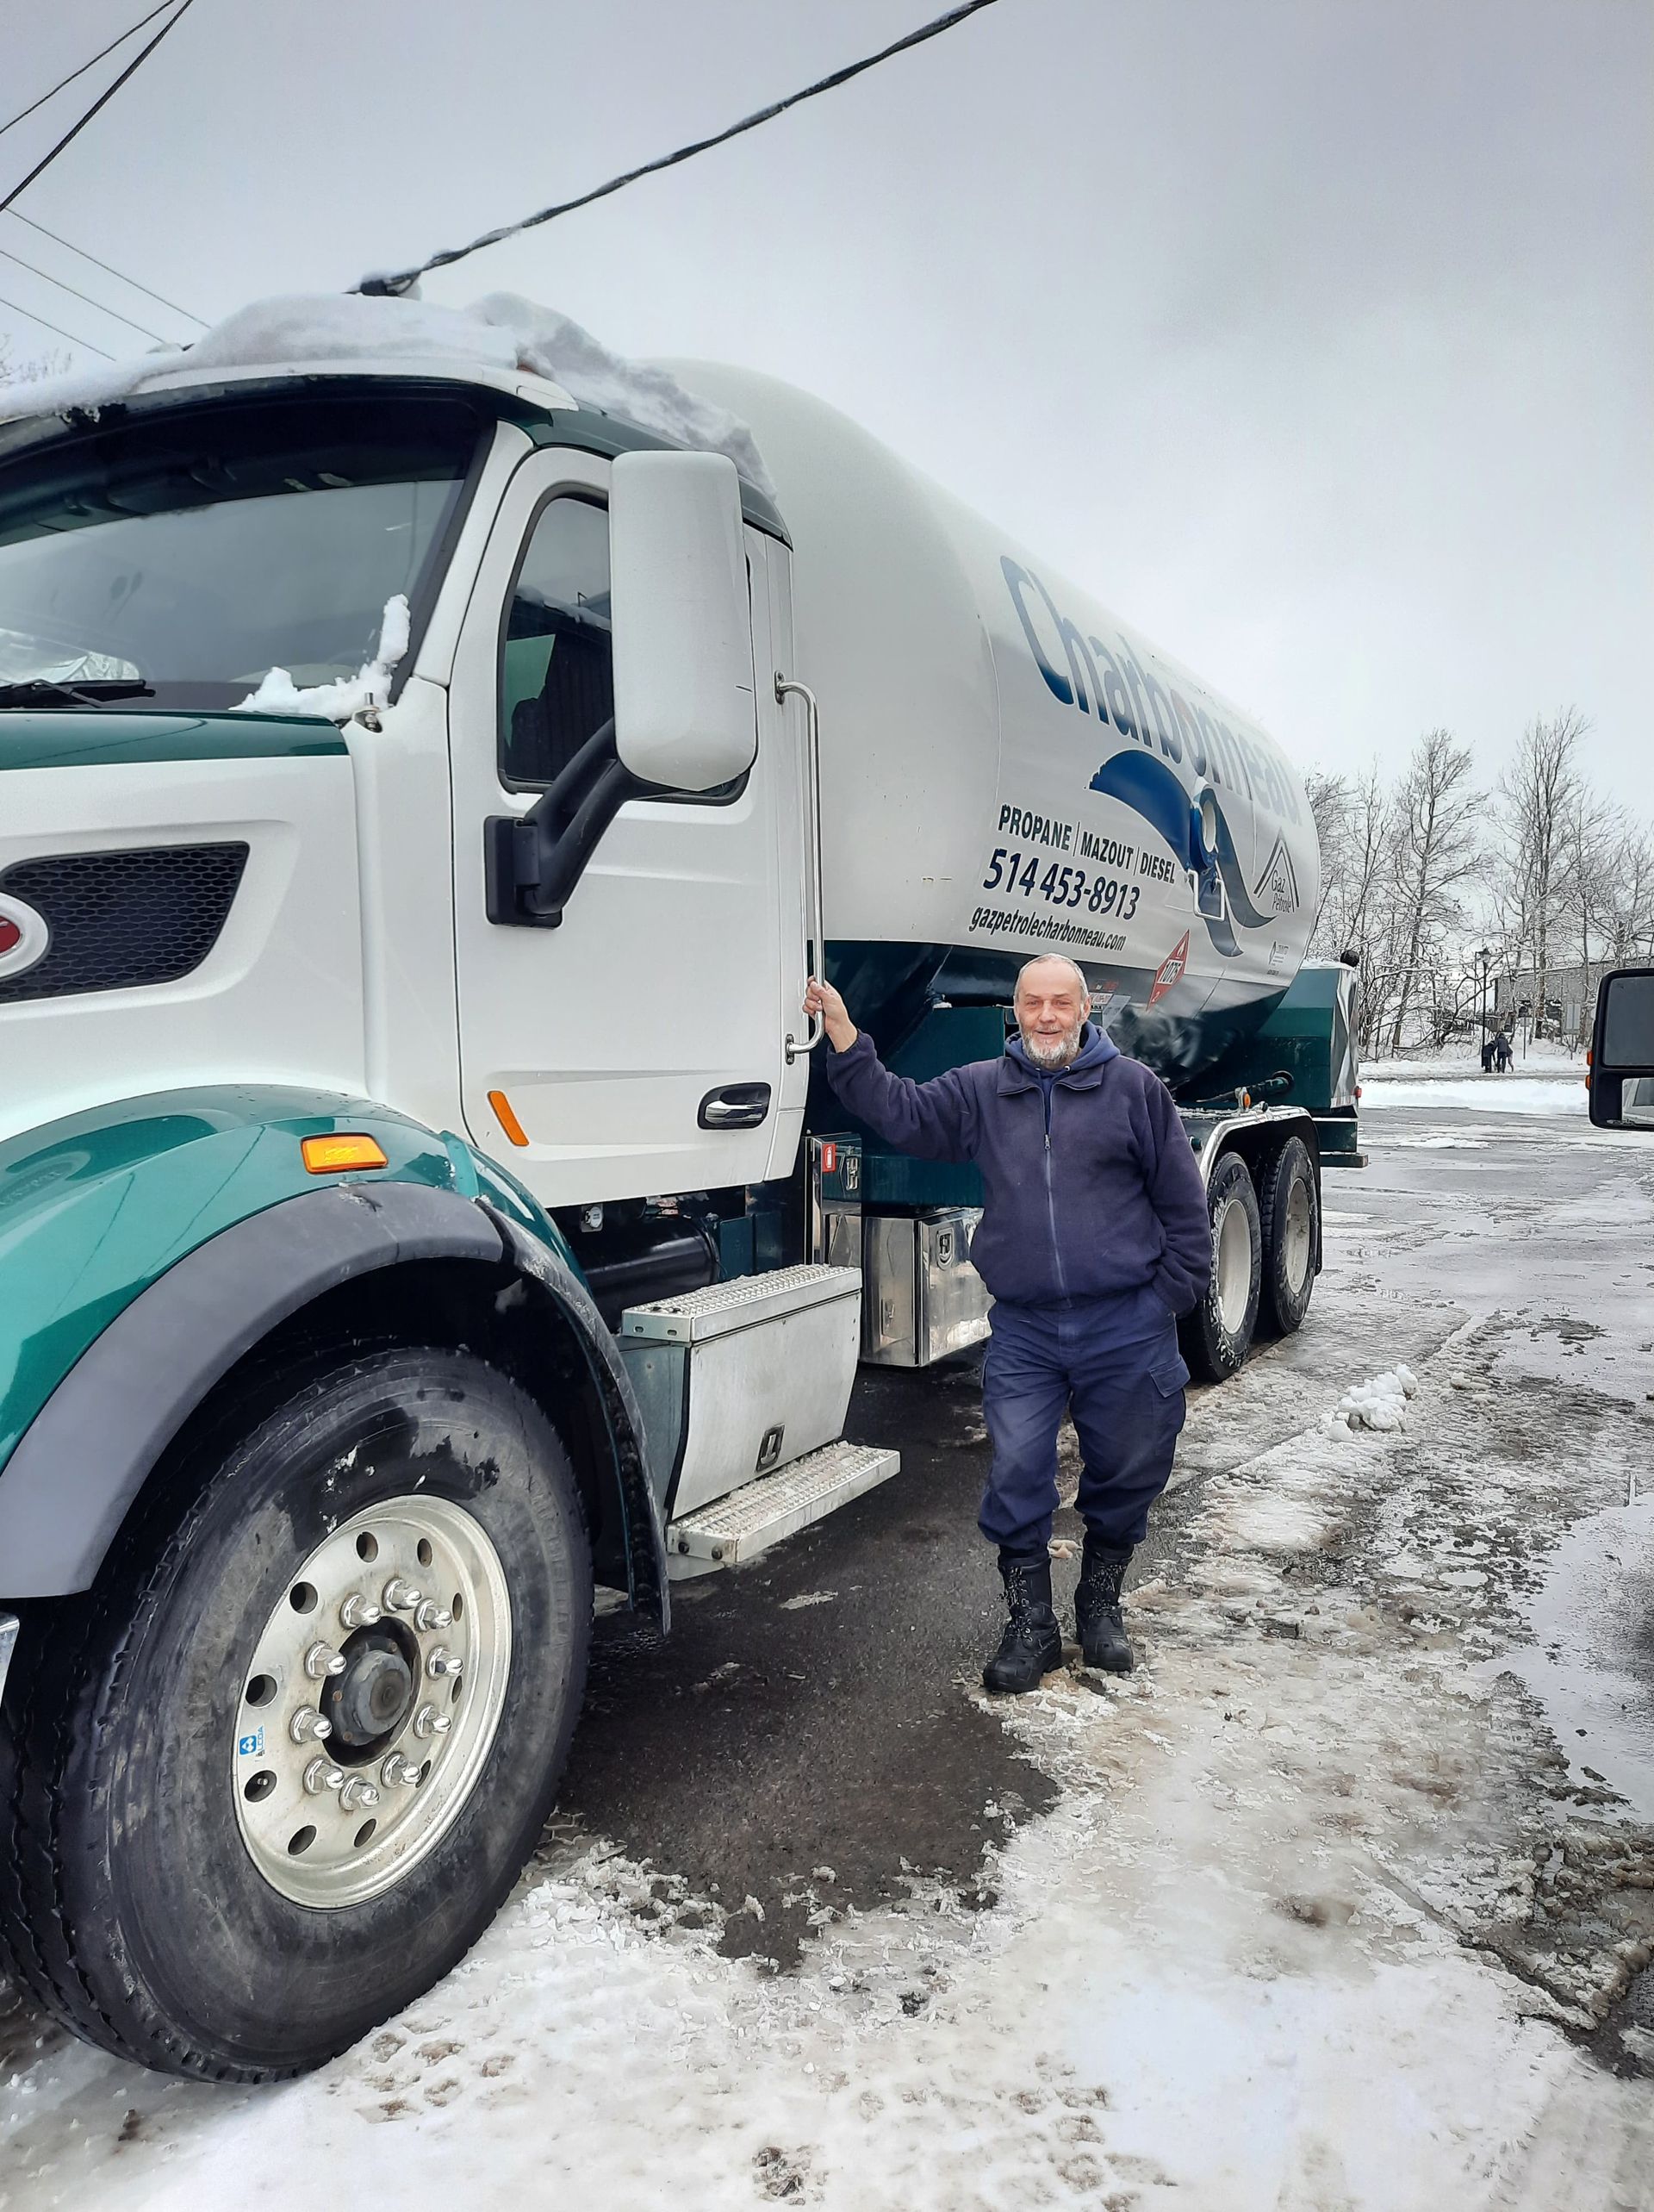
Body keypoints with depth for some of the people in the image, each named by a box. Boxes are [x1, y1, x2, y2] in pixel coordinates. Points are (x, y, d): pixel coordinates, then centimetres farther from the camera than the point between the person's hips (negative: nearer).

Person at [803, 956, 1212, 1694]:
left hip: (1126, 1325, 0)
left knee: (1129, 1469, 12)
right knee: (1016, 1476, -3)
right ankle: (1030, 1625, 17)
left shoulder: (1134, 1087, 2)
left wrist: (1173, 1295, 1)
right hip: (1024, 1329, 1)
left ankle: (1101, 1602, 36)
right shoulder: (979, 1090, 7)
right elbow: (900, 1113, -2)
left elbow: (1182, 1201, 4)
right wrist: (843, 1034, -11)